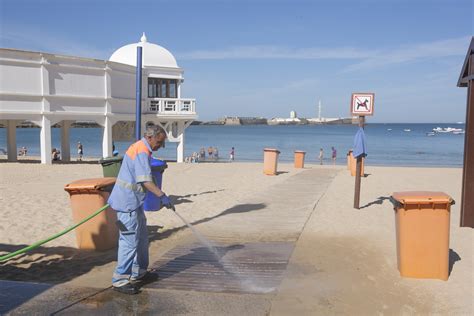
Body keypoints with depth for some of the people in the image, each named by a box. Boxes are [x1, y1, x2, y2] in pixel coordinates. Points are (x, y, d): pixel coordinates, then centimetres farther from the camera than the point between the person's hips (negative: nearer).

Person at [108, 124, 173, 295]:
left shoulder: (139, 148, 16)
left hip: (133, 202, 11)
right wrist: (163, 196, -28)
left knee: (141, 237, 17)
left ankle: (139, 271, 28)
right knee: (130, 240, -7)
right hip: (128, 203, -11)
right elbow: (146, 181, -26)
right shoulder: (142, 152, -18)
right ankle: (120, 280, -1)